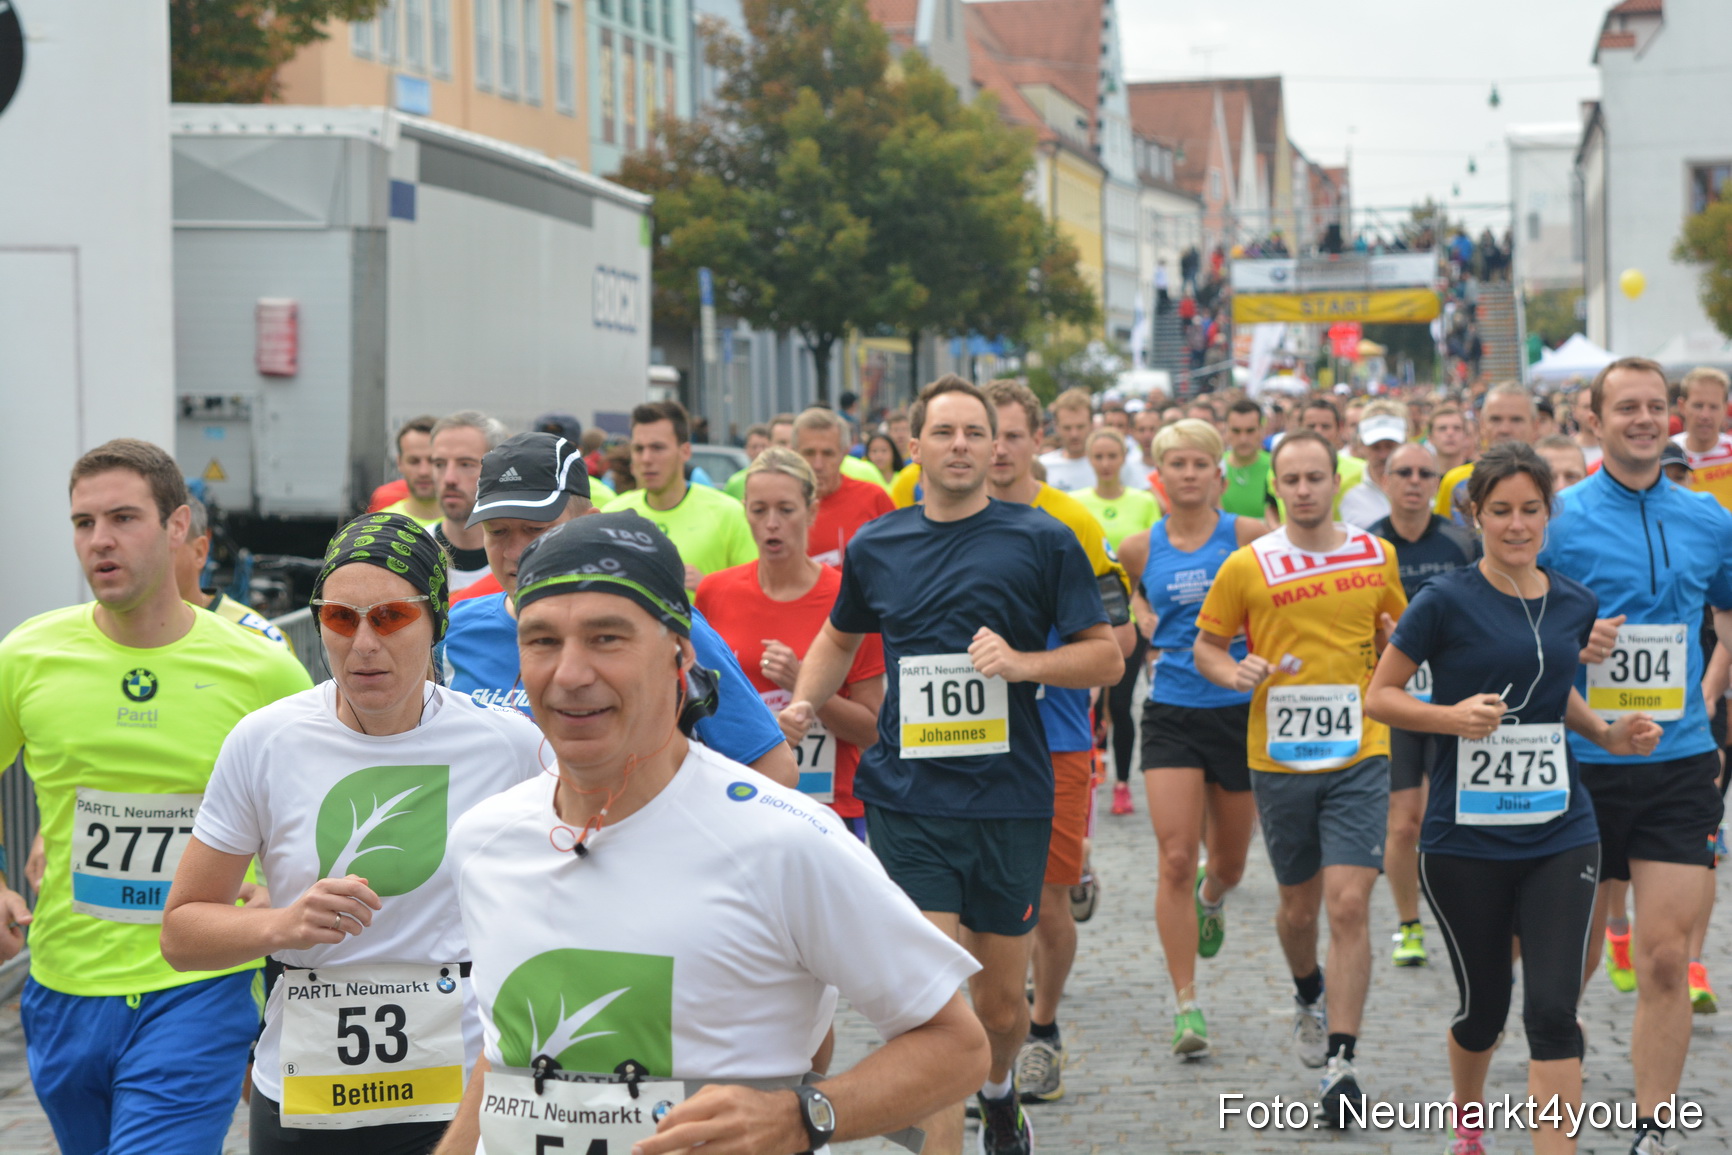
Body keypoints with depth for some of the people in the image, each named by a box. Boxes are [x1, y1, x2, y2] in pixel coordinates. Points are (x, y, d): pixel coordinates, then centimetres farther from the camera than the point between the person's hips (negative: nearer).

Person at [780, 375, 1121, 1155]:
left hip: (1009, 799, 0)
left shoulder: (1042, 542, -1)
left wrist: (1023, 661, -16)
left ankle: (999, 1090, 44)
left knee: (1001, 1006, 12)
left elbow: (1105, 656, 1)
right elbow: (841, 637, 25)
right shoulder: (876, 547, 7)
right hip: (906, 798, 0)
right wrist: (805, 699, 7)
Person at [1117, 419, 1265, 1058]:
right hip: (1171, 713, 0)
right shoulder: (1140, 549, 3)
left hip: (1240, 711, 0)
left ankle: (1210, 900, 52)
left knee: (1229, 862, 13)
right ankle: (1186, 1004, -7)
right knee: (1175, 859, -11)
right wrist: (1145, 621, 9)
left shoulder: (1248, 536, -5)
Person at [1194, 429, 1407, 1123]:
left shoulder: (1376, 557, 4)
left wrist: (1398, 645, -3)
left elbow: (1397, 636, 20)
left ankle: (1341, 1060, -10)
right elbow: (1206, 645, 7)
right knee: (1299, 905, 14)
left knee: (1348, 904, -12)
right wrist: (1233, 673, -14)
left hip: (1358, 757, 0)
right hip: (1278, 760, 0)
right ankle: (1309, 996, 46)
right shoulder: (1247, 567, -2)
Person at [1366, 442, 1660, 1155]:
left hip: (1560, 836, 3)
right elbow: (1379, 697, -5)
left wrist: (1609, 735, 7)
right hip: (1465, 838, -3)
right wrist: (1454, 715, -21)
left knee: (1552, 1009, -9)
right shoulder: (1447, 600, -9)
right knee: (1484, 1008, 11)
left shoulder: (1575, 605, 6)